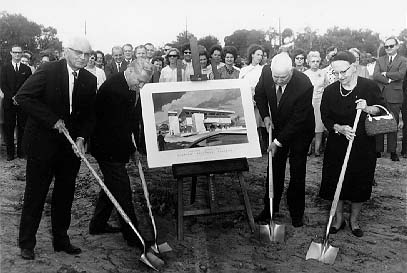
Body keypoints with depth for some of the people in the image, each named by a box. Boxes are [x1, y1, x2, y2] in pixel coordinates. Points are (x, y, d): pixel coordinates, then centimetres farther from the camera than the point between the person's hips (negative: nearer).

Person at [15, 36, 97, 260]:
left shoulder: (90, 80, 4)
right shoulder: (48, 71, -9)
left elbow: (89, 115, 7)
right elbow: (23, 97, -15)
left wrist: (81, 137, -9)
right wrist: (52, 120, -18)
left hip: (71, 144, 4)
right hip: (42, 143, -4)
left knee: (65, 195, 11)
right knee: (35, 194, 5)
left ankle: (61, 239, 25)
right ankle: (26, 244, 19)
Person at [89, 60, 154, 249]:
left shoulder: (134, 89, 4)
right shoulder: (112, 88, -24)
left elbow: (134, 119, 10)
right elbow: (115, 125, -25)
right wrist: (131, 148, -16)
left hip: (117, 146, 10)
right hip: (108, 148, -10)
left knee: (111, 186, 20)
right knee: (122, 191, -5)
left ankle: (98, 224, 37)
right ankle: (132, 236, 5)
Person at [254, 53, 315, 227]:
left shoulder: (304, 85, -32)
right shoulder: (266, 72, -19)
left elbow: (298, 119, -26)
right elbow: (259, 95, 3)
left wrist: (279, 142, -24)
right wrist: (265, 116, -10)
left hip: (300, 130, -3)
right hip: (277, 127, 4)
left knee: (297, 172, 3)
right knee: (275, 168, 8)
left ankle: (296, 212, 19)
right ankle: (270, 208, 21)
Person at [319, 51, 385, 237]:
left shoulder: (369, 87, -8)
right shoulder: (330, 91, -5)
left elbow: (383, 109, 3)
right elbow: (325, 118, 0)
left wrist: (368, 109, -18)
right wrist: (339, 128, -19)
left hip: (364, 146, 0)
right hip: (337, 146, 1)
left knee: (360, 185, 9)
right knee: (336, 182, 5)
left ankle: (354, 220, 31)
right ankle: (338, 219, 27)